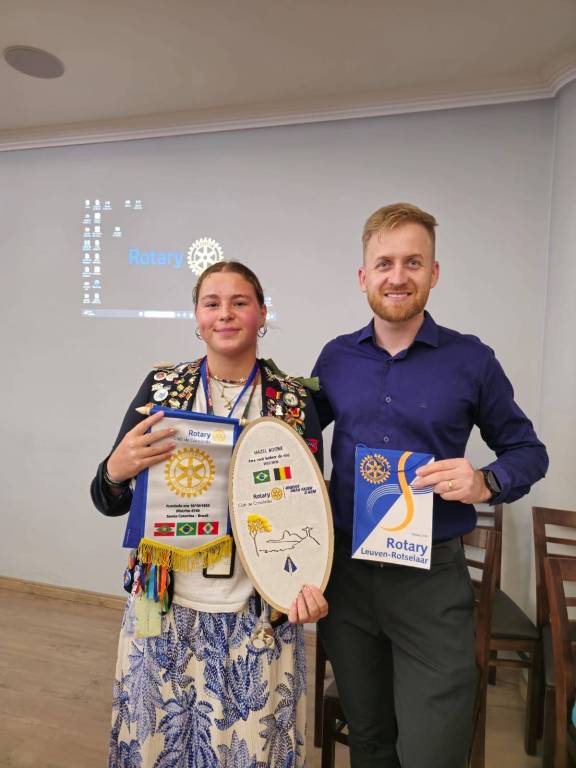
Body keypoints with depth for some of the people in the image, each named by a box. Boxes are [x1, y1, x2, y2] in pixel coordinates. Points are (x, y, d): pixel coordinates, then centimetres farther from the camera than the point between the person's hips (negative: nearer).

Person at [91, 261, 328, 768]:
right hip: (165, 609, 1)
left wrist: (308, 583, -15)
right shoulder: (162, 386, -2)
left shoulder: (295, 401, -4)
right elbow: (109, 503, 2)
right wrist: (115, 472, -20)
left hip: (259, 615, 0)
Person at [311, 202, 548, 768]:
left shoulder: (471, 360, -6)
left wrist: (486, 483, -17)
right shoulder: (336, 357, 1)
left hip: (432, 578, -2)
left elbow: (528, 451, 4)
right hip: (345, 570, 3)